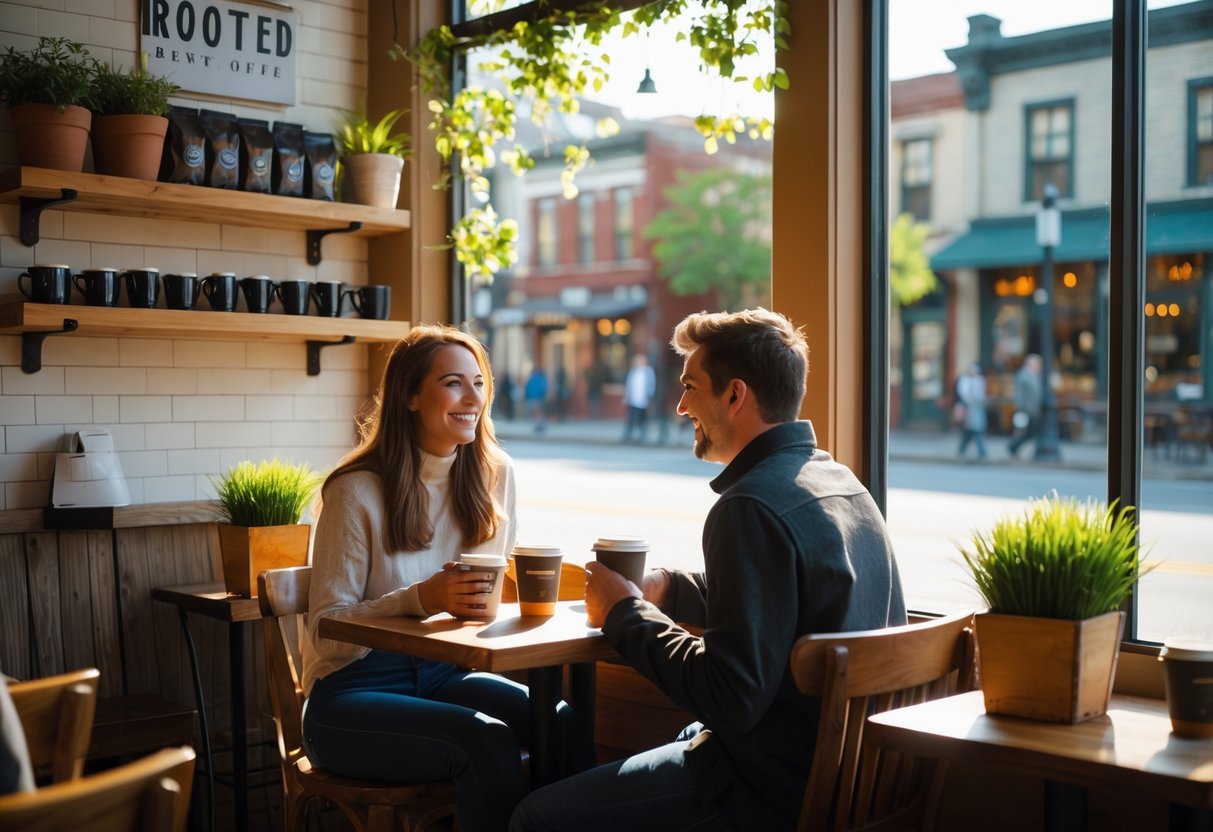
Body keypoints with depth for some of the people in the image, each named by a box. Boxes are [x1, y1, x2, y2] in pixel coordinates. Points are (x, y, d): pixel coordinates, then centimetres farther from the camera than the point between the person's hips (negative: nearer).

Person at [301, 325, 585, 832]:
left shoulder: (496, 474, 2)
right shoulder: (357, 491, -12)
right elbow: (327, 629, -12)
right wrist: (422, 600, -27)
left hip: (442, 675, 5)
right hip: (353, 693, -4)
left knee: (562, 724, -23)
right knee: (486, 739, -31)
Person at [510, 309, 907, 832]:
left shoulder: (752, 506, -24)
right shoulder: (839, 480, 6)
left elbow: (729, 702, -25)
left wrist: (624, 613, -12)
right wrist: (666, 587, 8)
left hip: (772, 789, -10)